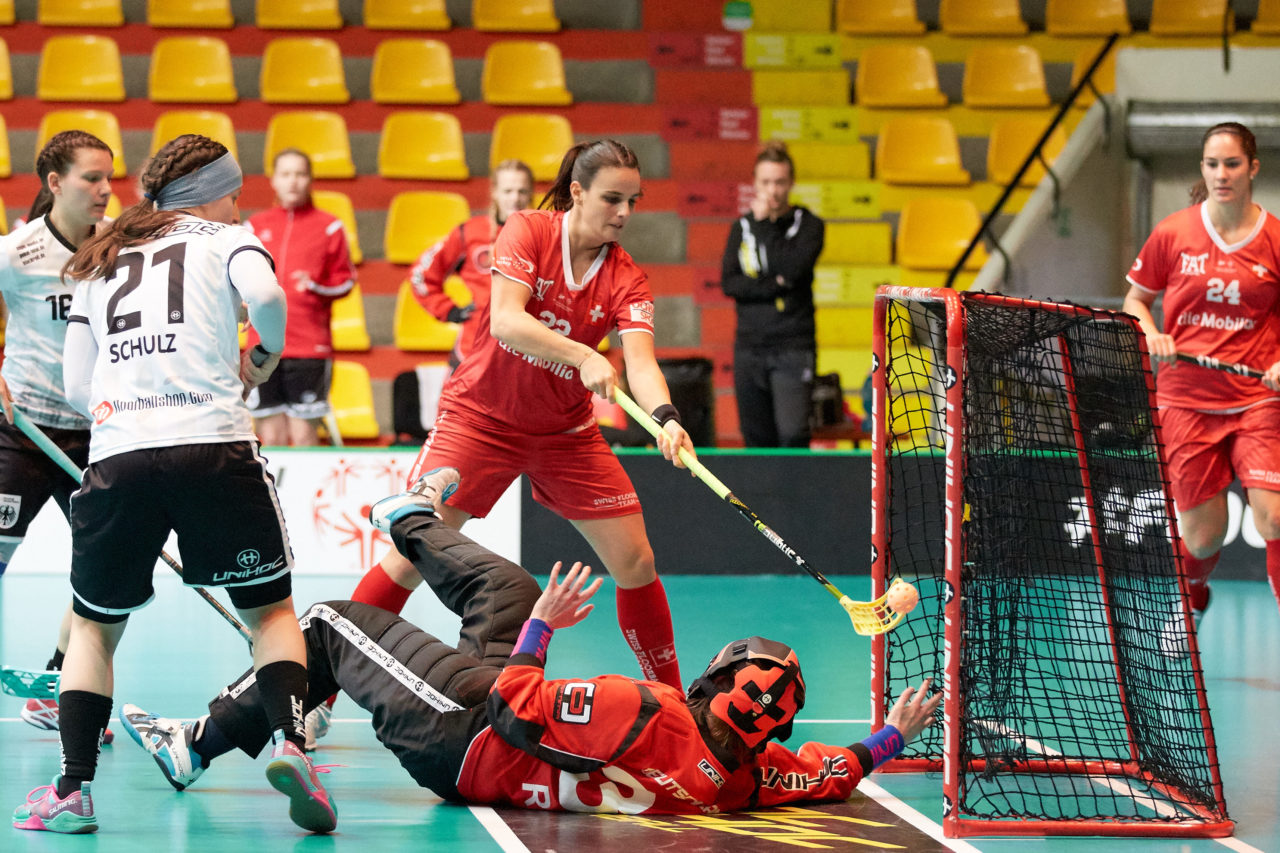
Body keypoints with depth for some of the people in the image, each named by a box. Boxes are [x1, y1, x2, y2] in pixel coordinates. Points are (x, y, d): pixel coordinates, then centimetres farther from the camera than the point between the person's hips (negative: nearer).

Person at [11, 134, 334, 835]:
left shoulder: (100, 265, 25)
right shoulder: (225, 240, 14)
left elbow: (78, 388, 17)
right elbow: (264, 296, -10)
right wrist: (264, 358, 9)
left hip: (116, 454, 3)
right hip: (214, 446, -2)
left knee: (94, 627, 18)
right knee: (269, 610, 12)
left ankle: (71, 789, 6)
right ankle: (288, 742, -11)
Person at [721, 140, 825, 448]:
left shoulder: (808, 225, 1)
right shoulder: (742, 227, 10)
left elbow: (791, 269, -16)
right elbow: (729, 283, -1)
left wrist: (766, 223, -9)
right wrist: (775, 286, -11)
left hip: (793, 349, -3)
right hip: (750, 348, 3)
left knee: (792, 434, -19)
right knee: (757, 440, 5)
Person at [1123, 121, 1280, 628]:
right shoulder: (1172, 234, 1)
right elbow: (1135, 301, 13)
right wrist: (1151, 335, -8)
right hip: (1186, 400, 1)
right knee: (1205, 533, 3)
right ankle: (1190, 597, 39)